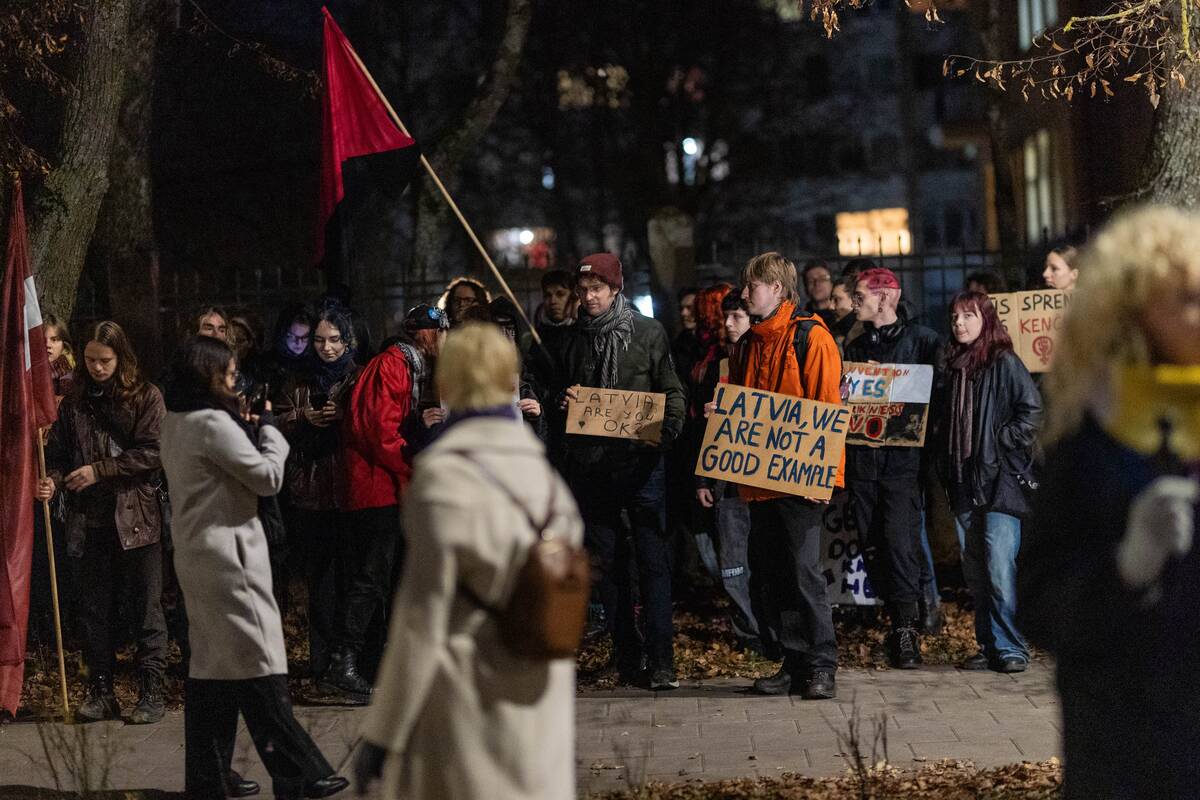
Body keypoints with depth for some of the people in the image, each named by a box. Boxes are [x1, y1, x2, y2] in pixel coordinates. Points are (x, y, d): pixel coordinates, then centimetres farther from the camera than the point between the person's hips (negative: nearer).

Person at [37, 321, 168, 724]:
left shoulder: (145, 396, -3)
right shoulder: (74, 401, 9)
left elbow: (153, 452, -11)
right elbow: (59, 452, 12)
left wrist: (99, 471, -13)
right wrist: (52, 479, -9)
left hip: (136, 516, -4)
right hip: (90, 520, 4)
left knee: (147, 607, 1)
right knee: (95, 608, 9)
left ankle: (151, 691, 7)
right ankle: (100, 692, 18)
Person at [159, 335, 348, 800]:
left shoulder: (175, 423, 13)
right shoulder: (214, 422, -16)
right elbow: (268, 477, -14)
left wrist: (250, 430, 5)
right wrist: (268, 430, 0)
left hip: (196, 556, 10)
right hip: (228, 555, -10)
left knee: (212, 663, 13)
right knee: (258, 661, -7)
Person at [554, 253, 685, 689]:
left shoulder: (648, 332, 3)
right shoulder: (575, 337, 12)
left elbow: (672, 390, 3)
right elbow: (558, 389, 23)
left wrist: (668, 429, -15)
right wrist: (564, 397, -1)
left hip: (640, 461, -3)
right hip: (589, 464, 4)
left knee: (653, 559, -6)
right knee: (606, 562, 7)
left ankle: (660, 658, -5)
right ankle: (626, 655, 15)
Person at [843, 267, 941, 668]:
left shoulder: (920, 339, 2)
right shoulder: (855, 347, 19)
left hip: (903, 458, -6)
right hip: (861, 458, 6)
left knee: (900, 538, -14)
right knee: (874, 546, 4)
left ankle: (907, 627, -12)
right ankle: (901, 623, 12)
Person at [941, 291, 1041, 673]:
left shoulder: (1004, 363, -5)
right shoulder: (955, 366, 16)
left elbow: (1032, 410, -11)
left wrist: (1004, 443, -12)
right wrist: (947, 465, 14)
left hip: (1000, 480, -7)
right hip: (964, 483, 7)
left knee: (999, 566, -12)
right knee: (974, 571, 8)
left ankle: (1010, 649, -5)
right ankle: (989, 646, 15)